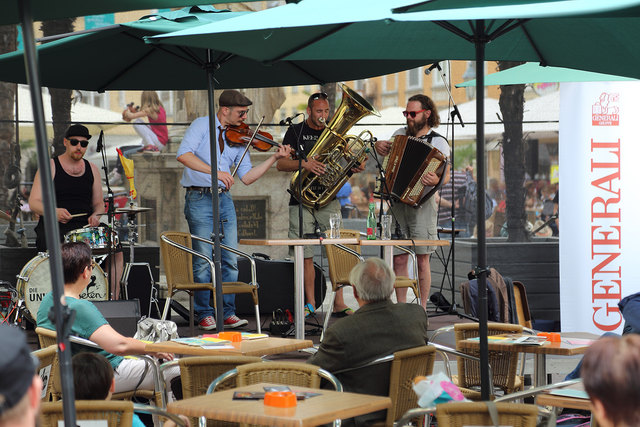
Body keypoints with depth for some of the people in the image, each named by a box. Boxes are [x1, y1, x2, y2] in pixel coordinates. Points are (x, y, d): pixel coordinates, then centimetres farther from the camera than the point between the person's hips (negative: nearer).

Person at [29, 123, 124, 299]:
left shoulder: (92, 169, 17)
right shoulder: (50, 167, 3)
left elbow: (99, 203, 19)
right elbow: (34, 202, -4)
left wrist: (95, 216, -6)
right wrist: (54, 211, -25)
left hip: (85, 226, 4)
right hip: (53, 227, -4)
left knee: (116, 249, -18)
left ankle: (113, 300, -13)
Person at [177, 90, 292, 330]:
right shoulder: (202, 125, -2)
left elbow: (247, 177, 9)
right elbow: (184, 155, -18)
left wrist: (275, 158, 0)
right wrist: (216, 172, -25)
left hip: (224, 199, 5)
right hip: (199, 198, -5)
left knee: (230, 259, 2)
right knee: (203, 260, -4)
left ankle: (227, 313, 9)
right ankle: (205, 314, 5)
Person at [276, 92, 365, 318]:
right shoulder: (295, 132, 6)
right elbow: (281, 164, -2)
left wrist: (356, 167, -9)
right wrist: (304, 163, -20)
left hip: (328, 199, 2)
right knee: (306, 255, 0)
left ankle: (339, 303, -5)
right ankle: (310, 304, 9)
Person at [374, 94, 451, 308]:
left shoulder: (438, 142, -2)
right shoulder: (401, 134, 14)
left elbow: (446, 174, -11)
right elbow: (386, 150, 32)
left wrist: (436, 181, -34)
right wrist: (379, 145, 8)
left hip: (422, 204, -5)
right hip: (397, 202, 5)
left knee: (422, 261, -2)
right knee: (399, 260, 3)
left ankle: (422, 309, 4)